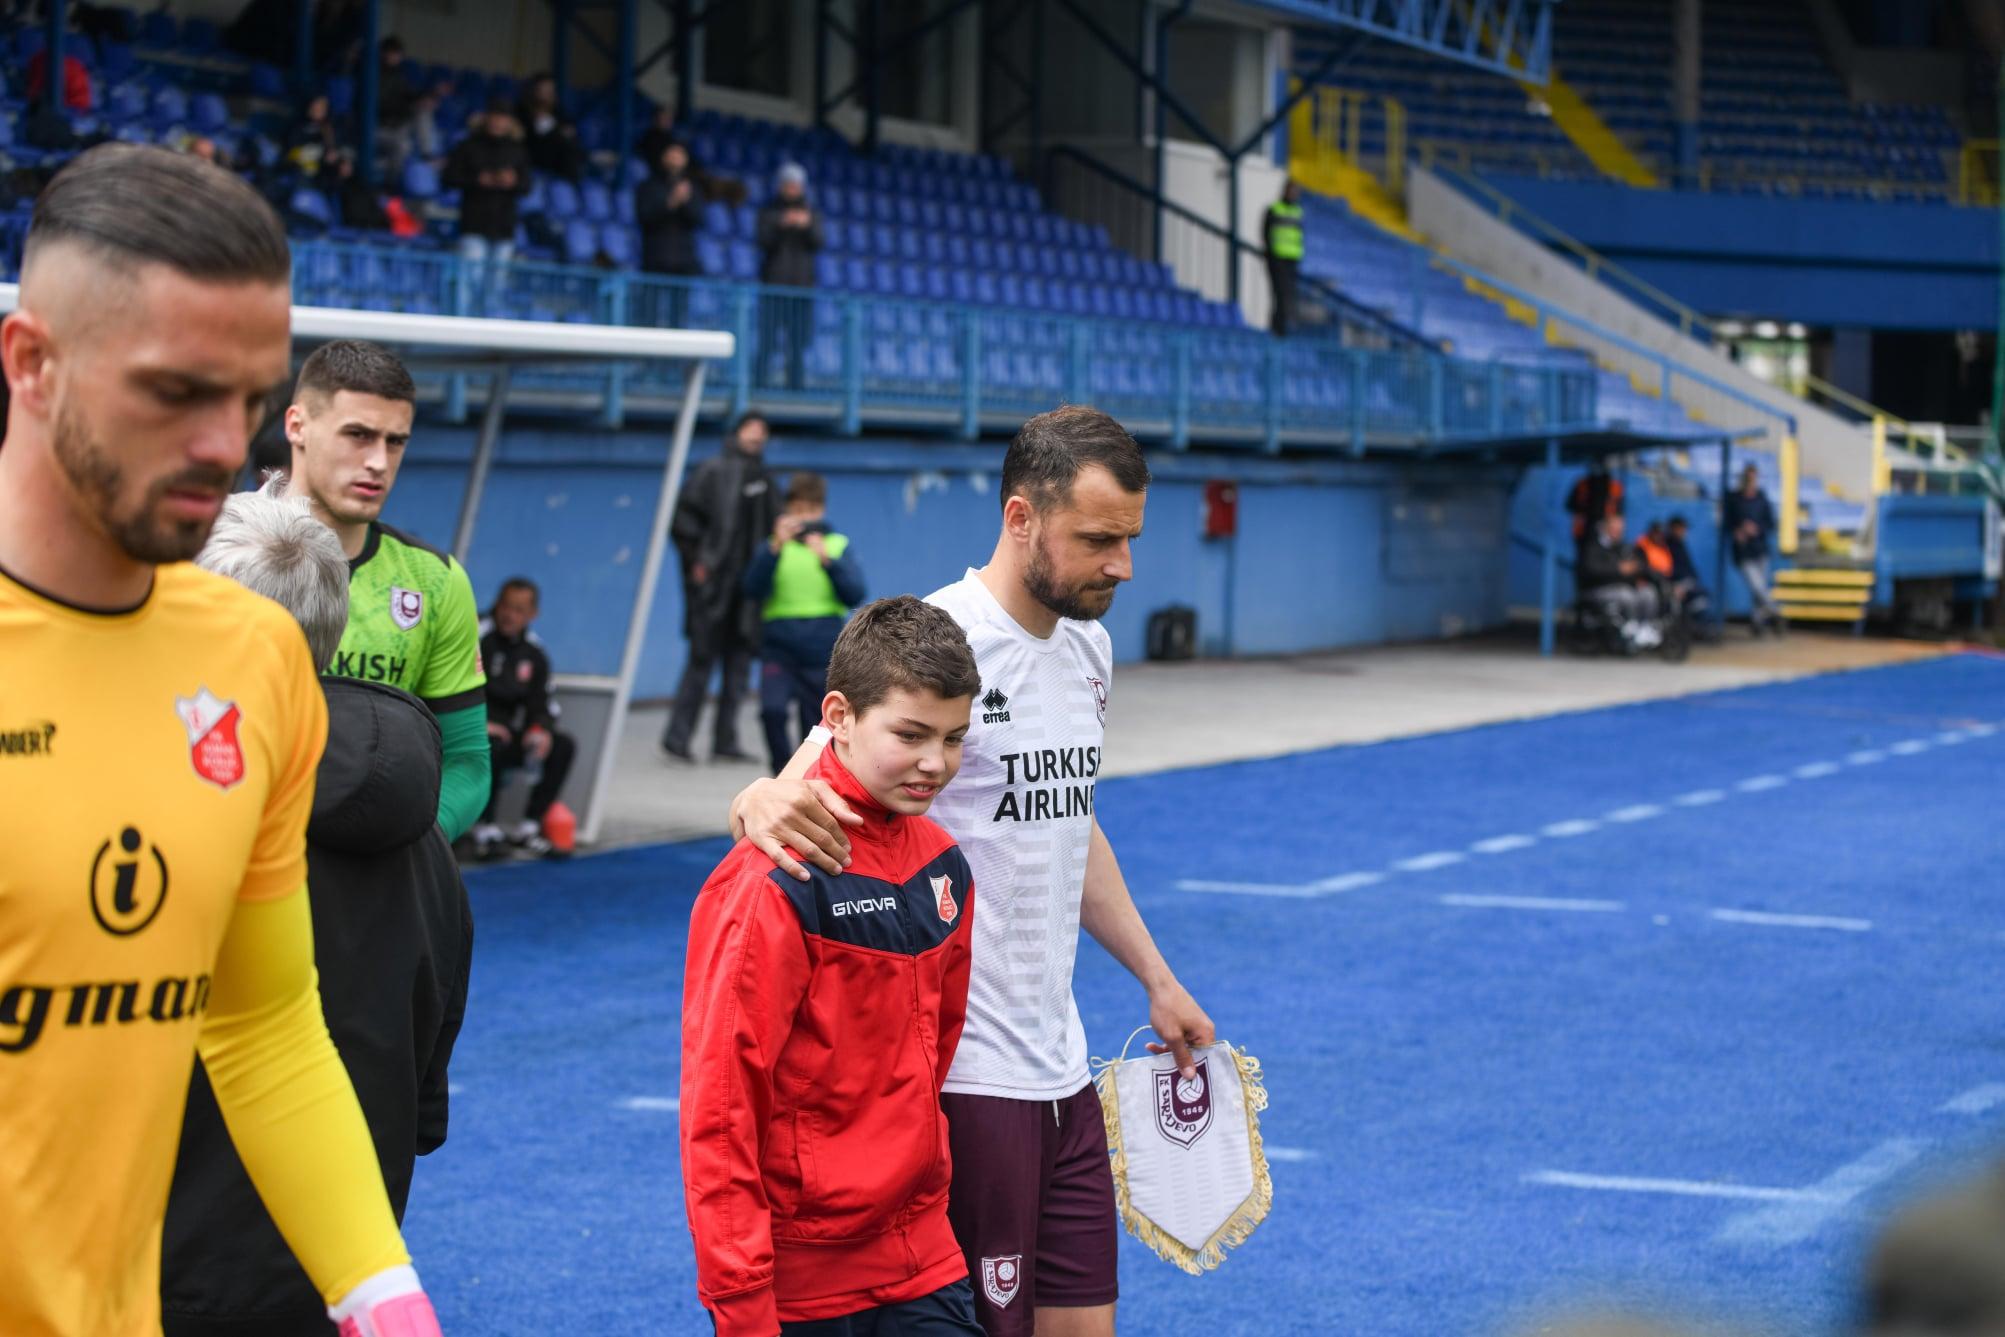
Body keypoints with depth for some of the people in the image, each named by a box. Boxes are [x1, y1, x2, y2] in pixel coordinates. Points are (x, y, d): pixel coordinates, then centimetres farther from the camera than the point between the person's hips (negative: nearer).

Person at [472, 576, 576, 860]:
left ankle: (528, 828, -9)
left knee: (564, 745, -12)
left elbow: (539, 705, 12)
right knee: (493, 747, -38)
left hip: (509, 733, 6)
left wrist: (541, 729, -11)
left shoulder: (534, 653, 11)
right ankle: (485, 829, -22)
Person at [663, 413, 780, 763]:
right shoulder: (714, 470, -4)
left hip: (746, 584, 7)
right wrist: (697, 558, -11)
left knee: (739, 662, 7)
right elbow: (684, 515, -8)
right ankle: (677, 735, -3)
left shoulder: (762, 478, 15)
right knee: (703, 658, -8)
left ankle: (725, 741, 12)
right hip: (713, 581, -7)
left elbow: (773, 524, 22)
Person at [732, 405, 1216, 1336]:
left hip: (1062, 1070, 8)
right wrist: (769, 803, -47)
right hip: (965, 1076, -8)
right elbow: (814, 785, -23)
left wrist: (1155, 978, 26)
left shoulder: (1086, 646, 11)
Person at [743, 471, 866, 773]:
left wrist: (827, 560, -19)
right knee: (772, 708, -24)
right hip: (779, 648, -1)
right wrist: (775, 547, -22)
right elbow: (753, 588, -9)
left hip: (823, 649, 1)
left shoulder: (838, 545, 6)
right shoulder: (775, 546, 5)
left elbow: (855, 596, -5)